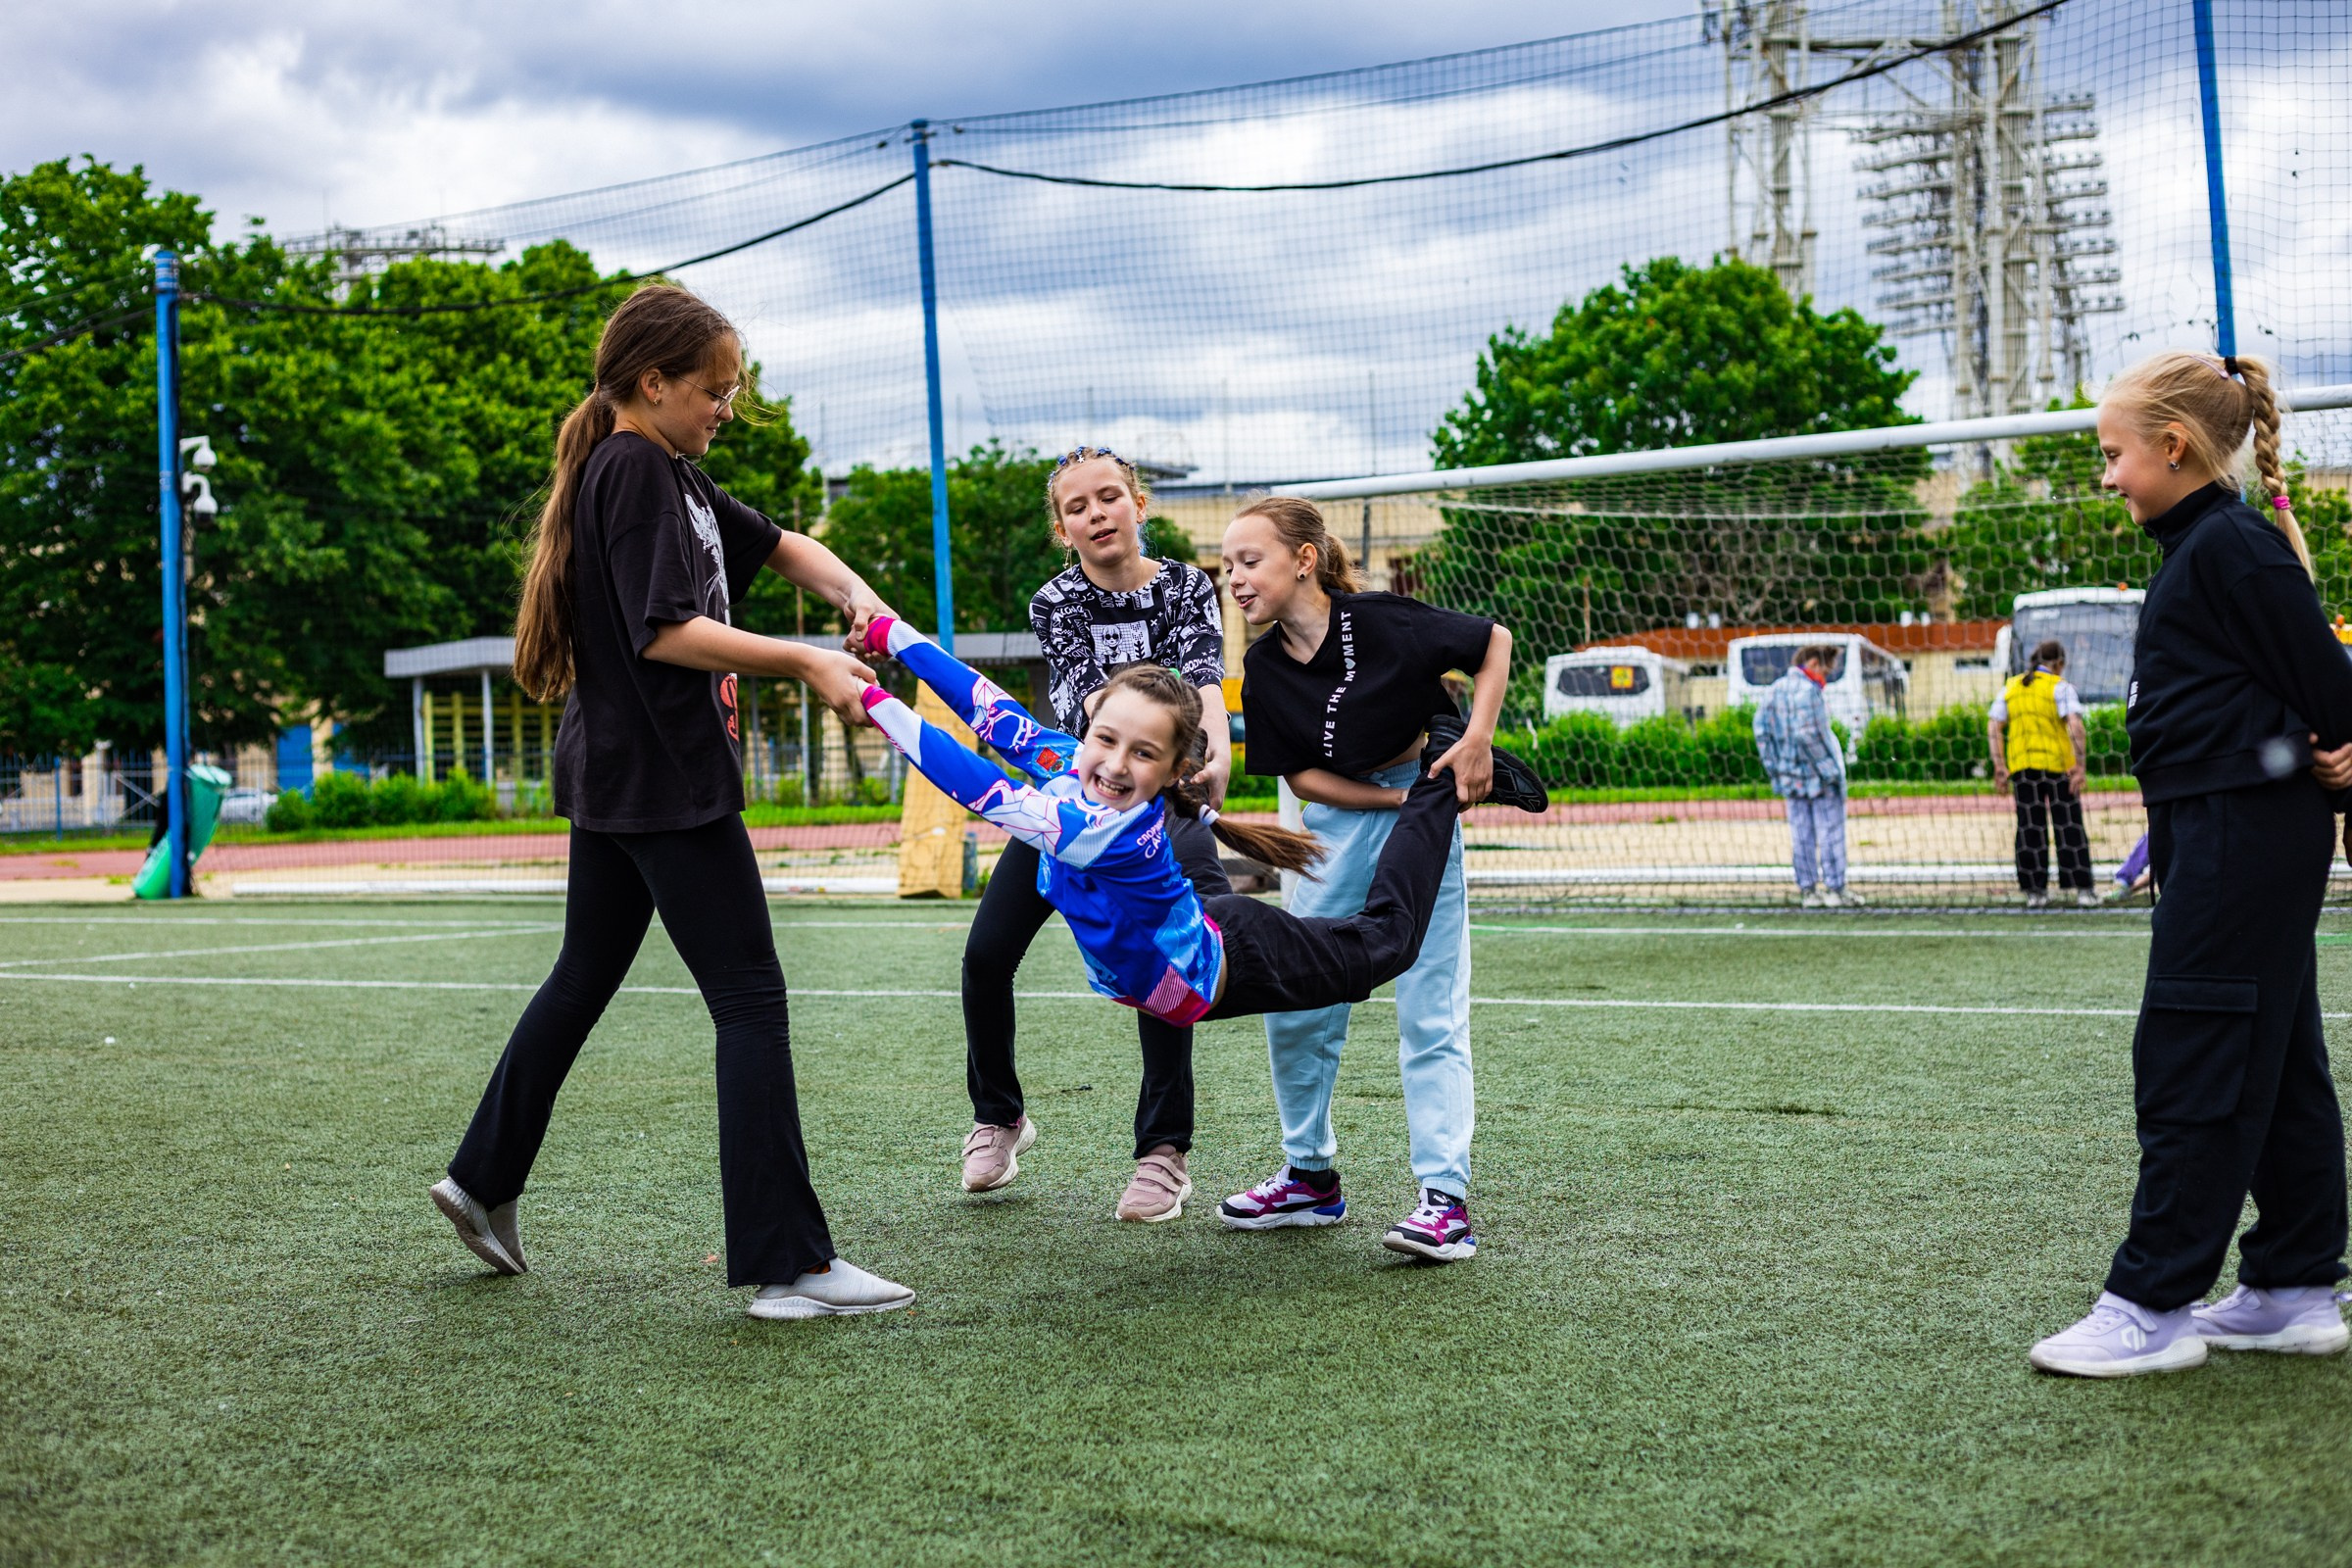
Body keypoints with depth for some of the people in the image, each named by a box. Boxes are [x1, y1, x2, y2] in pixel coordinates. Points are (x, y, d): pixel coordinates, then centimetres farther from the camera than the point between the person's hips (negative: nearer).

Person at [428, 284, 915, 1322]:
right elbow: (665, 632, -21)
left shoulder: (672, 476, 16)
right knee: (751, 1002, -10)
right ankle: (787, 1264, -11)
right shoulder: (634, 470, -14)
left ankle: (484, 1182, 31)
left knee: (582, 981, 20)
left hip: (613, 776, 10)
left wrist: (856, 596, 4)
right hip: (665, 780, -10)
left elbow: (778, 546, 22)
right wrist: (804, 664, -19)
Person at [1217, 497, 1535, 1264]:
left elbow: (1495, 641, -6)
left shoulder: (1381, 623, -19)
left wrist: (1476, 741, -16)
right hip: (1337, 824, 5)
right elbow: (1301, 775, -3)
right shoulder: (1264, 668, -5)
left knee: (1429, 1013, -7)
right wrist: (1398, 798, -16)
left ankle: (1444, 1199, -6)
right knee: (1293, 1008, 6)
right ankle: (1312, 1179, 22)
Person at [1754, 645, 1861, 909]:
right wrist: (1832, 772, -16)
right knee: (1830, 831, 0)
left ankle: (1807, 890, 10)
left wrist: (1774, 771, 12)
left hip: (1792, 775, 7)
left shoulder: (1773, 690, 8)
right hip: (1818, 773, -7)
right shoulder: (1808, 691, -16)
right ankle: (1835, 889, 1)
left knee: (1801, 834, 9)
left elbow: (1762, 731, 9)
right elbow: (1810, 735, -23)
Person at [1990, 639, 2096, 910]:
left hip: (2021, 766, 3)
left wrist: (1999, 766, 5)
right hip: (2057, 765, -3)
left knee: (2029, 829, 6)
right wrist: (2080, 763, -14)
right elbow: (2074, 725, -15)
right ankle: (2082, 890, 0)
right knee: (2069, 828, 1)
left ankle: (2035, 891, 5)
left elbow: (1993, 727, 5)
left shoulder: (2011, 687, 10)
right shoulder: (2060, 686, -3)